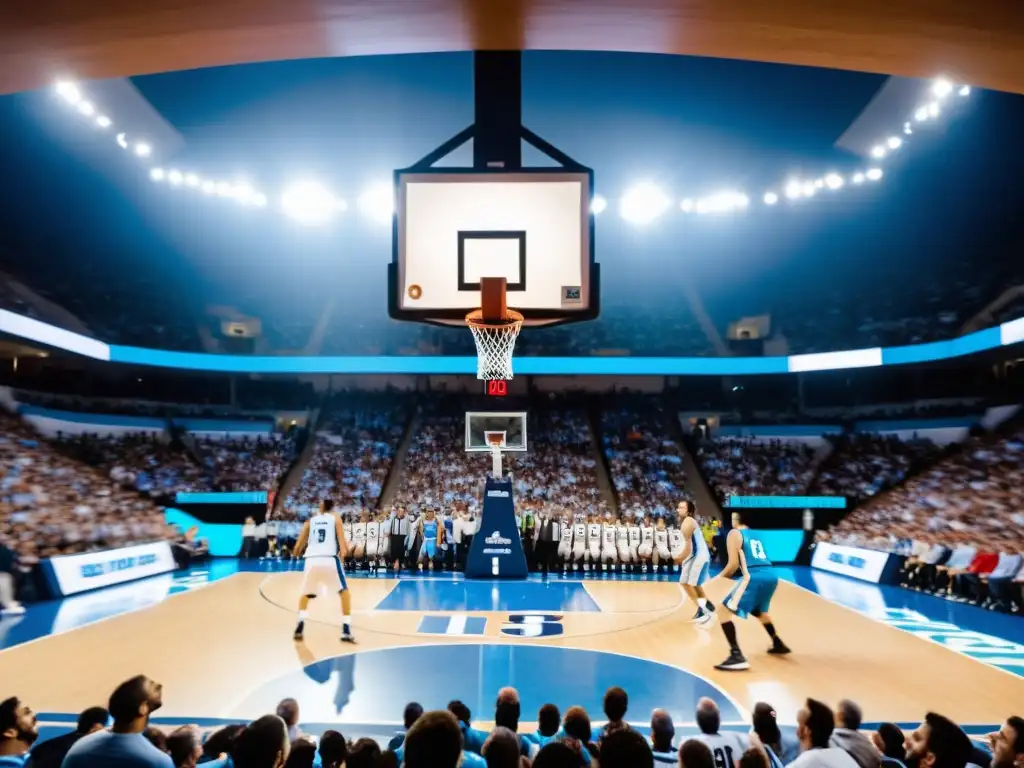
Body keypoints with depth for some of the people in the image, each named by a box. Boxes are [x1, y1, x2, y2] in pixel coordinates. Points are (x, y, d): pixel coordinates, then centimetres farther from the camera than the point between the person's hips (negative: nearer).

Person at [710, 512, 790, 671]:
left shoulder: (734, 533, 3)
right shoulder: (754, 535, 25)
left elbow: (734, 564, -7)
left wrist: (720, 577, 9)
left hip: (755, 577, -8)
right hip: (771, 575, 8)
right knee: (758, 611, 36)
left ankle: (737, 657, -15)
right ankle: (778, 644, 48)